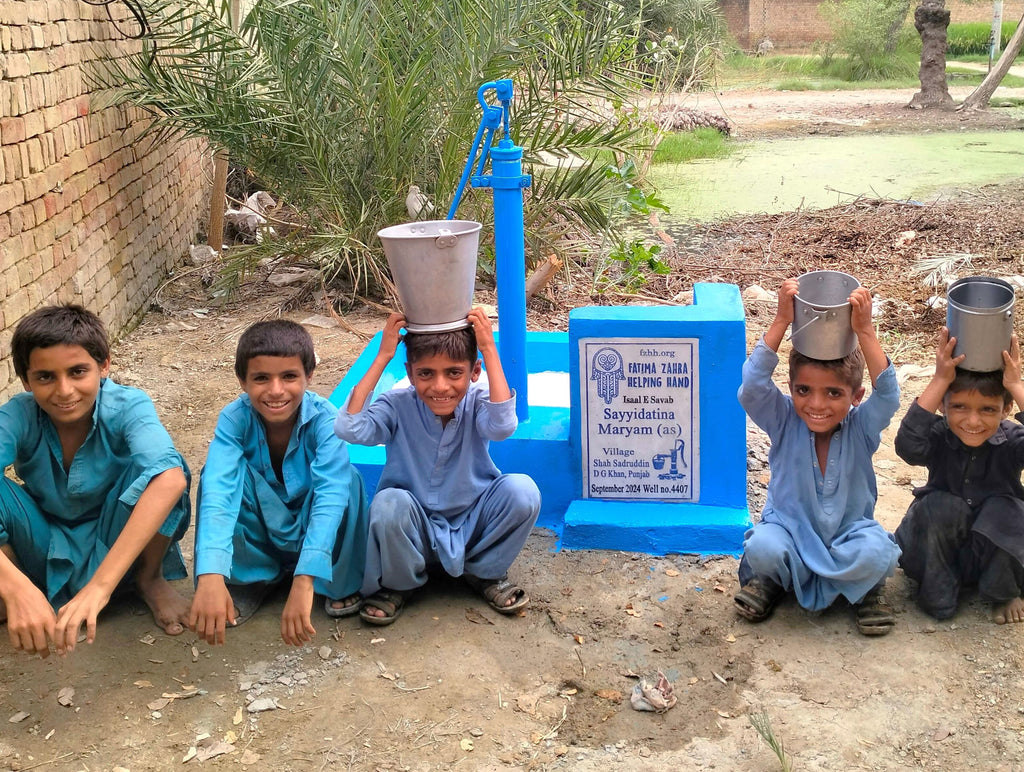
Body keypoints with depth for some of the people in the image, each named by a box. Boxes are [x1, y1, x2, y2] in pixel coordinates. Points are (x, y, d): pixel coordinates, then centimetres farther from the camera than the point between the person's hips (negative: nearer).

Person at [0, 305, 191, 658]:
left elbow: (171, 479, -46)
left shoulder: (128, 407, -26)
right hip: (44, 555, 1)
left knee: (152, 468, -31)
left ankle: (150, 579, -3)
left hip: (117, 546, -1)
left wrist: (100, 585, -54)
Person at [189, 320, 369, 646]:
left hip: (312, 531, -1)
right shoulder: (235, 419, -23)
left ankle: (340, 582, -5)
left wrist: (304, 581, -54)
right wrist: (210, 577, -54)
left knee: (345, 476, -31)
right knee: (230, 471, -28)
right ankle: (245, 580, -6)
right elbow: (217, 490, -38)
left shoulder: (324, 418, -27)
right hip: (258, 536, 1)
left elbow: (331, 494, -41)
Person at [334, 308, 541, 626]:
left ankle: (485, 572, 4)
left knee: (522, 490, -26)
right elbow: (348, 428, -33)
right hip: (415, 531, -1)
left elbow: (502, 426, -37)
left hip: (473, 525, 1)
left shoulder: (476, 402, -13)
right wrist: (382, 357, -29)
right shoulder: (398, 406, -15)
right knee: (389, 502, -34)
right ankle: (396, 584, -1)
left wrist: (489, 350, -35)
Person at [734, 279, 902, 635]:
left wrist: (864, 331, -39)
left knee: (876, 553, -32)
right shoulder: (784, 422, -12)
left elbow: (887, 395, -31)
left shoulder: (861, 428, -12)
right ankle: (772, 579, 4)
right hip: (790, 529, 0)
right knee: (762, 548, -32)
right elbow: (752, 386, -30)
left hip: (848, 532, 0)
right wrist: (782, 321, -36)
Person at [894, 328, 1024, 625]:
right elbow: (908, 446, -39)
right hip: (940, 549, 0)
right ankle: (937, 592, -7)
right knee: (940, 506, -30)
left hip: (998, 547, 0)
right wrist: (940, 380, -39)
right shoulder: (940, 437, -16)